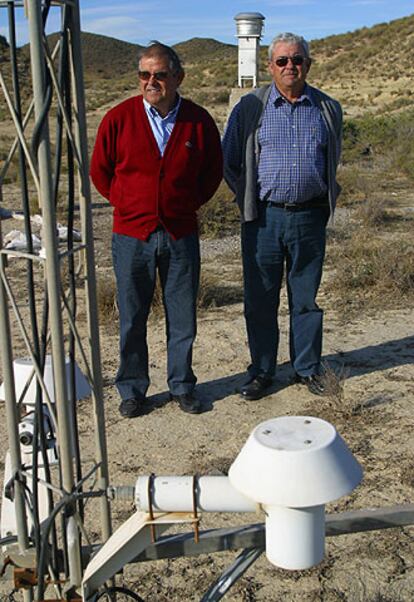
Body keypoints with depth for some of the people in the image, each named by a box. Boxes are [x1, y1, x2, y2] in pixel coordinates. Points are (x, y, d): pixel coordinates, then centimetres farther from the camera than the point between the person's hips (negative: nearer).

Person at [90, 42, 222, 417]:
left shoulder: (198, 121, -1)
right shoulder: (119, 118, -4)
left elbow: (213, 170, 13)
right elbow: (99, 171, 8)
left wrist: (190, 203, 7)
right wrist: (126, 203, 6)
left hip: (181, 234, 1)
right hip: (132, 234, -1)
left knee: (182, 316, 10)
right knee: (132, 318, 7)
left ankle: (182, 386, 27)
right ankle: (132, 390, 22)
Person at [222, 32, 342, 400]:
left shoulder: (328, 109, 8)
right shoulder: (250, 108, 2)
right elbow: (228, 163, 9)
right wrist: (249, 201, 4)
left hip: (309, 217, 1)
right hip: (264, 218, -1)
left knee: (306, 299, 9)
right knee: (260, 301, 5)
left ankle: (308, 368, 24)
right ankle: (261, 372, 19)